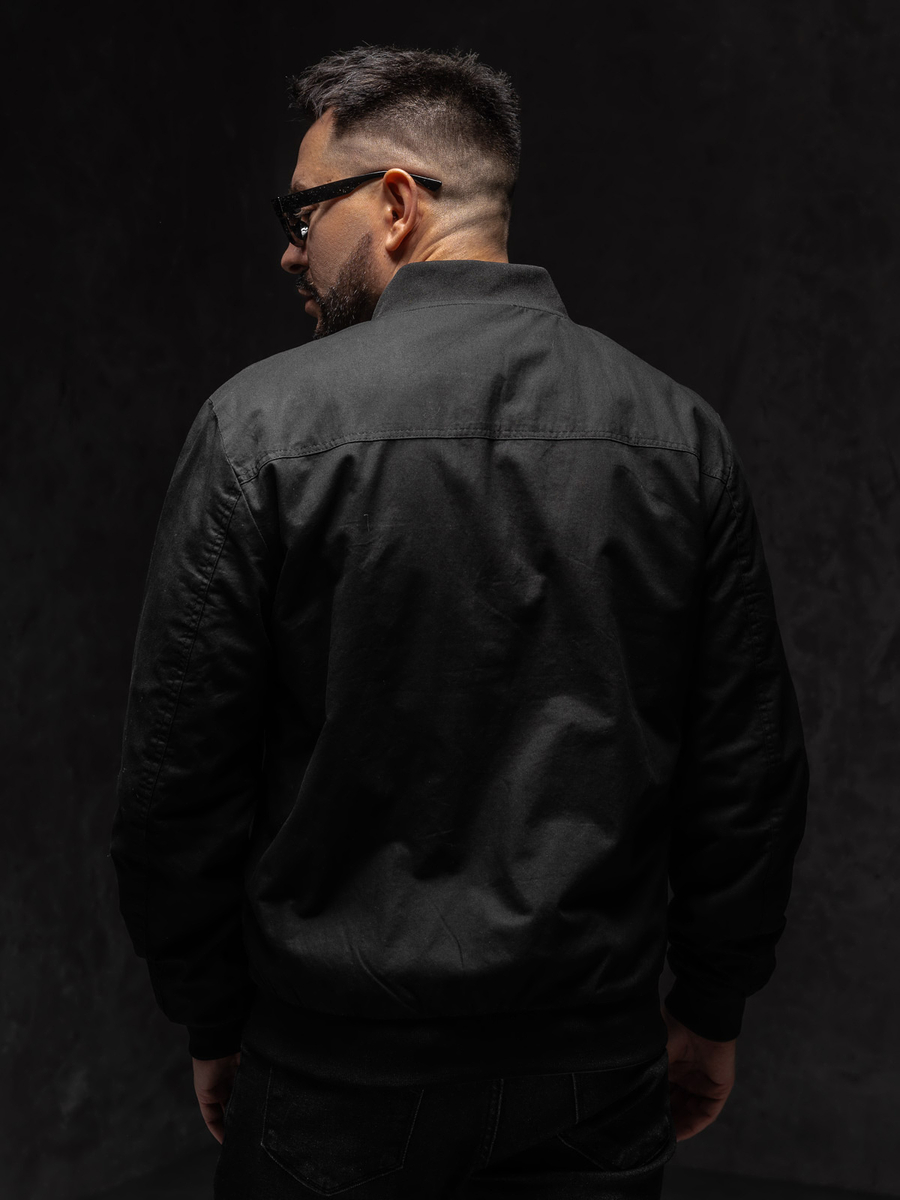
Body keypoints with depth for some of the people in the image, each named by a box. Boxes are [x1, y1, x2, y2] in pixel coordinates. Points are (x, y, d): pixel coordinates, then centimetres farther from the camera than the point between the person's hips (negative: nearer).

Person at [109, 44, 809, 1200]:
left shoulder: (261, 423, -12)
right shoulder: (681, 431, -2)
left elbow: (179, 772, -9)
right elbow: (751, 768, 2)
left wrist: (214, 1023, 5)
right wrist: (710, 1011, 14)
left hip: (341, 1071, -2)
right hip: (598, 1062, 3)